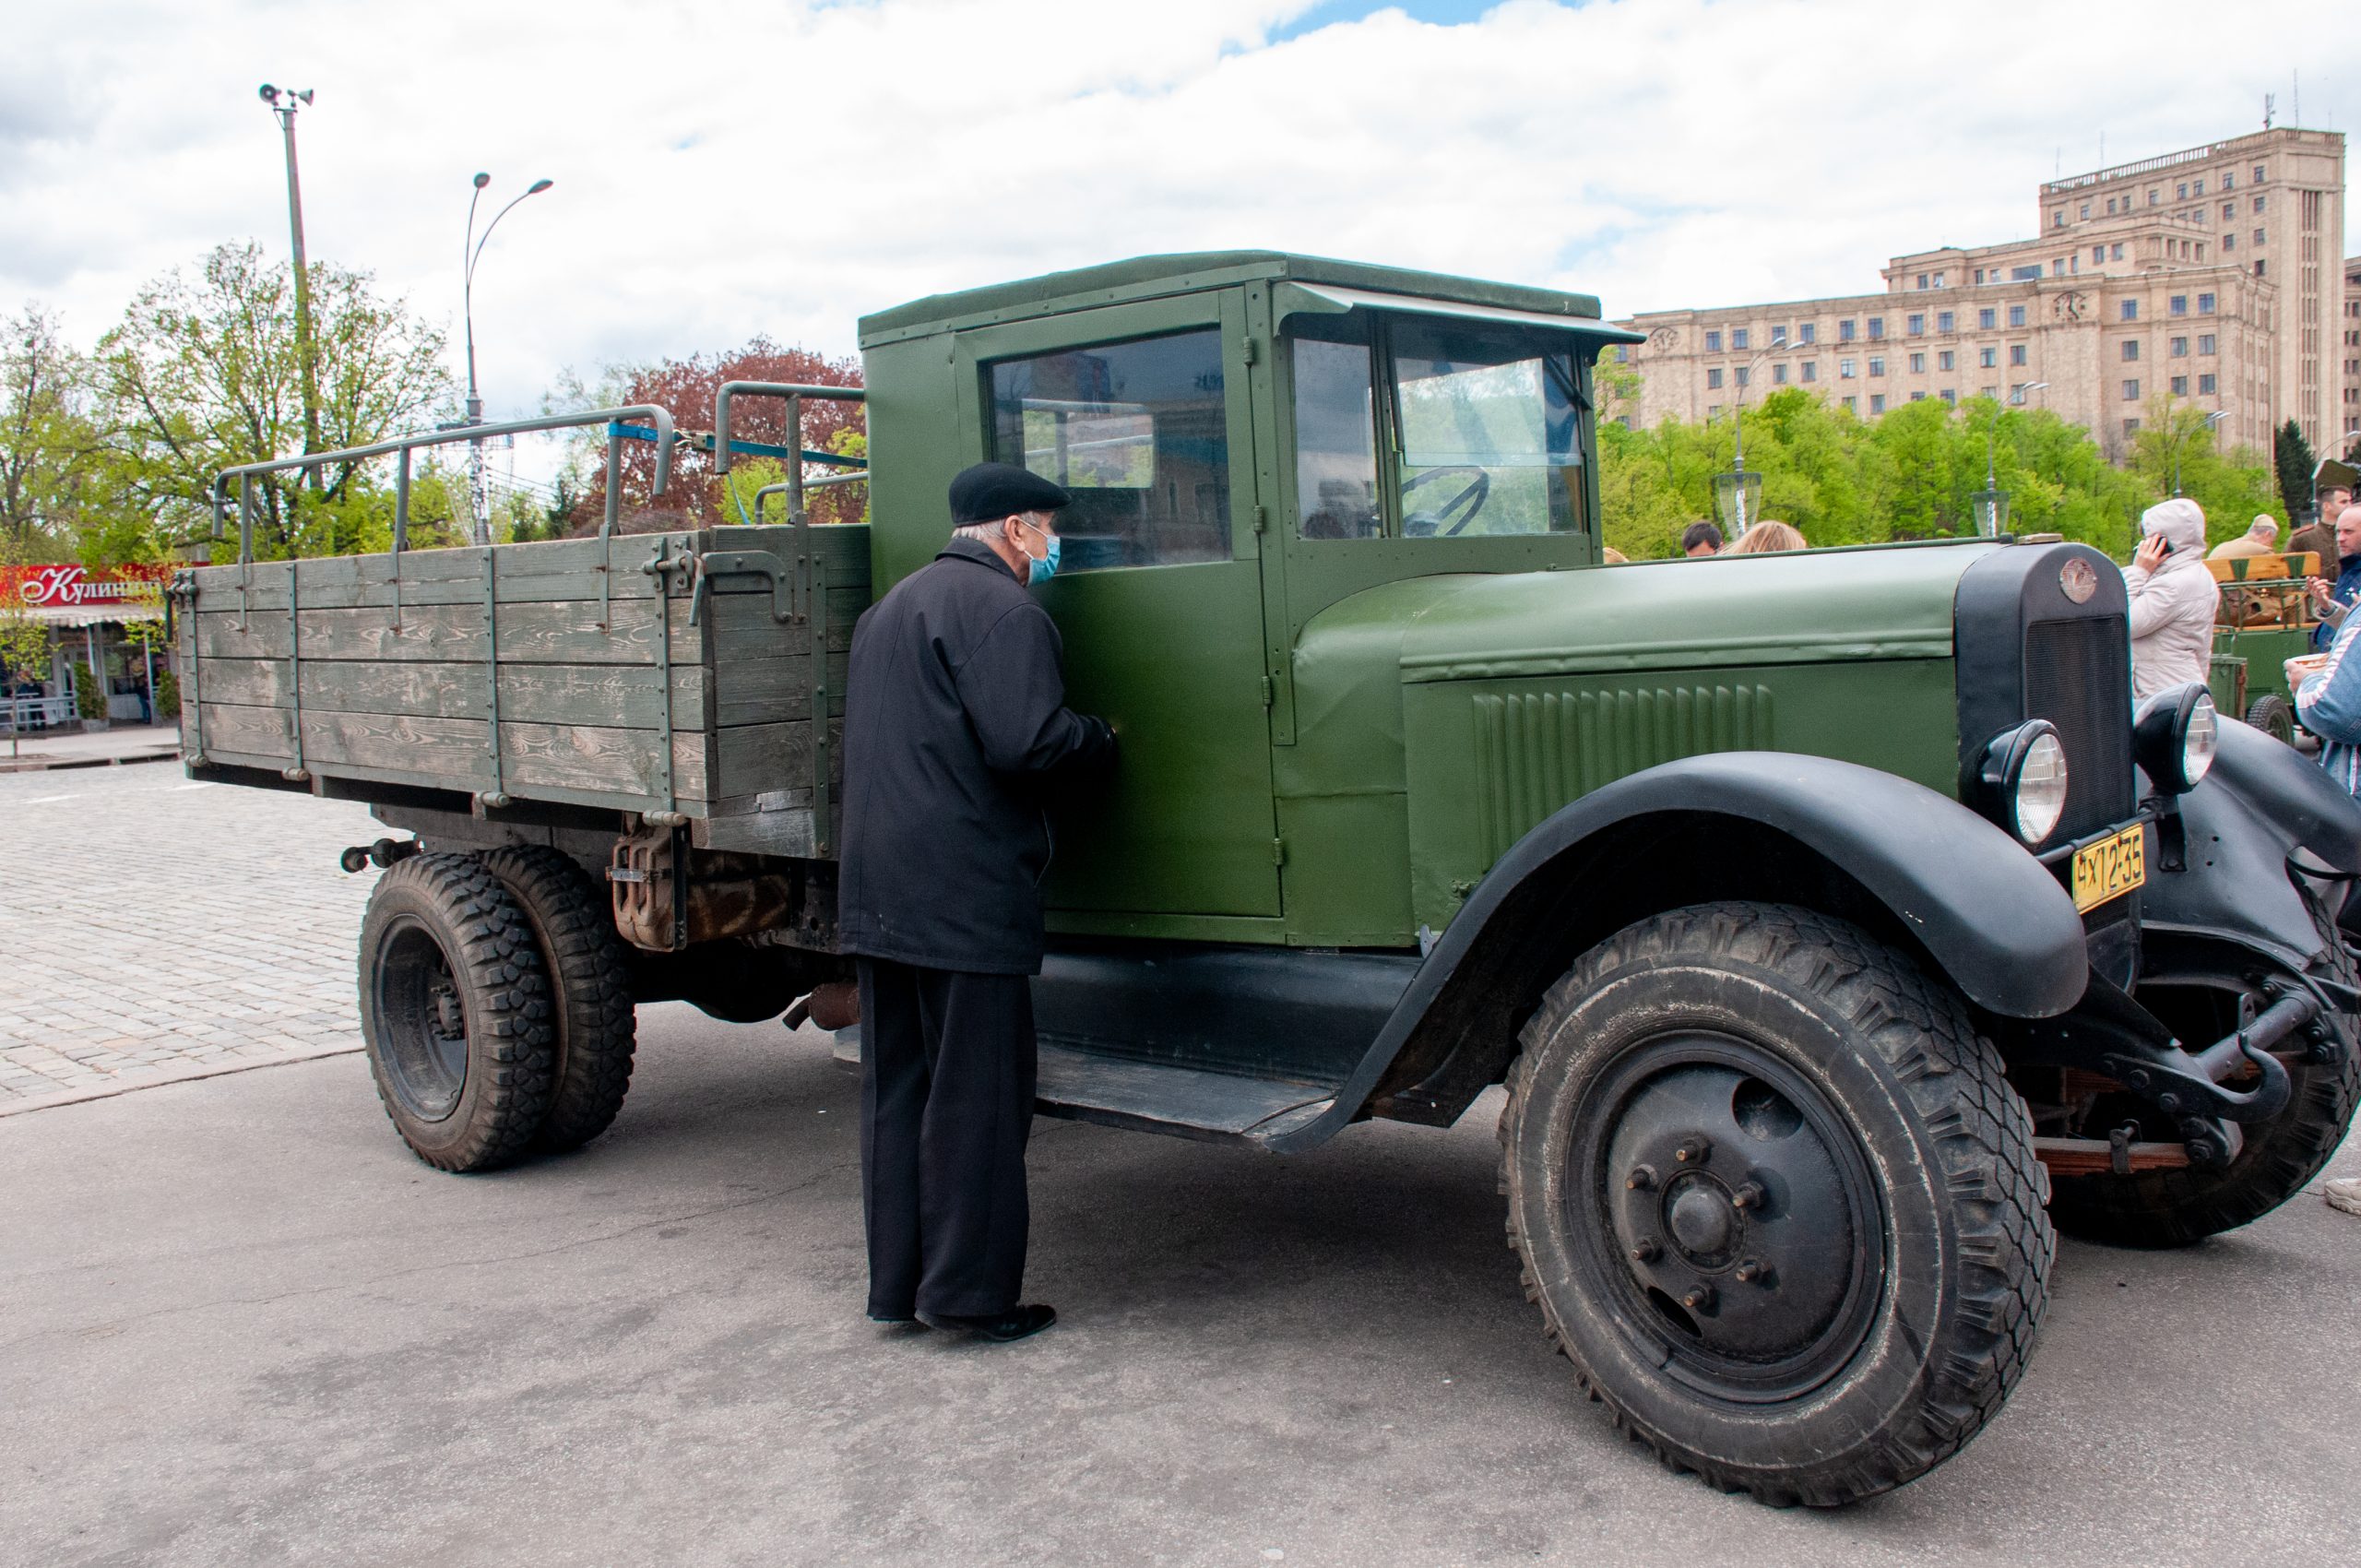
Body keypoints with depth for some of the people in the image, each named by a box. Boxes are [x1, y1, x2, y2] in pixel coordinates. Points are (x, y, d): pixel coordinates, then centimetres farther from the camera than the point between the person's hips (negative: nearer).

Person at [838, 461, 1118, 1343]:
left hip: (878, 892, 9)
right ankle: (969, 1292, 7)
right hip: (965, 895, -9)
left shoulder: (890, 609, 20)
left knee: (898, 1089, 13)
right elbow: (1026, 742, -22)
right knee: (976, 1096, 0)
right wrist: (1102, 739, -4)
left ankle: (897, 1285, 21)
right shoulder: (1000, 609, -11)